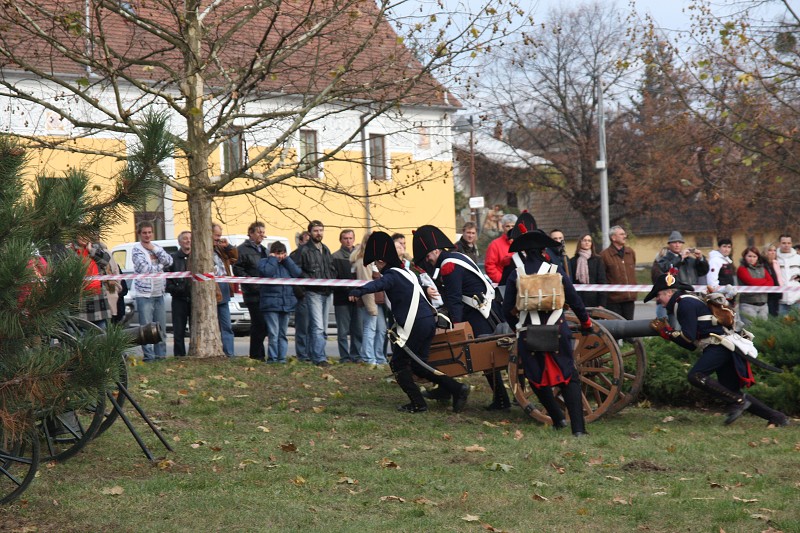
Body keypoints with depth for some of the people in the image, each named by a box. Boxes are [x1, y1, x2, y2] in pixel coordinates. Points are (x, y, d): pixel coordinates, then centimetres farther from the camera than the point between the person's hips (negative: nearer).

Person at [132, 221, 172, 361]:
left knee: (161, 327, 8)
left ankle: (161, 355, 13)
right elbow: (144, 268, -16)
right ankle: (149, 356, -5)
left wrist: (154, 249, -6)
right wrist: (160, 266, -3)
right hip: (144, 293, -6)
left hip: (158, 293, 6)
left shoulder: (156, 247, 15)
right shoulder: (136, 249, -4)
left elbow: (169, 261, 0)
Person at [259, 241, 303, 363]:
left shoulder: (286, 263, 18)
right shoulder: (264, 261, 4)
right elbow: (267, 272, -18)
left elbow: (298, 273, 1)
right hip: (271, 302, -5)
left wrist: (287, 259, 2)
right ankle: (272, 358, -7)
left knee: (283, 334, 9)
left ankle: (282, 357, 12)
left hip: (286, 303, 5)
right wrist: (273, 259, -5)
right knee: (273, 334, -11)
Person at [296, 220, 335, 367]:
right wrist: (311, 281, -19)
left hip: (326, 292, 8)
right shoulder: (304, 250, -6)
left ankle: (314, 354, 20)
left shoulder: (326, 250, 18)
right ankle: (320, 358, -17)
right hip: (313, 292, -8)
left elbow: (332, 269, 25)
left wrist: (332, 280, 7)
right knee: (318, 327, -14)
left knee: (322, 327, 11)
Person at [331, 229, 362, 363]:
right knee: (343, 330, -2)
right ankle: (344, 357, 2)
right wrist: (346, 289, -16)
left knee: (358, 329, 4)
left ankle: (356, 355, 11)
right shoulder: (335, 257, 1)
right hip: (342, 298, -4)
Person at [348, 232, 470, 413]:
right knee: (418, 365, 16)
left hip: (415, 325, -9)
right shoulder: (405, 272, 20)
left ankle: (417, 404, 1)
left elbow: (379, 284, -31)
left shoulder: (392, 275, -10)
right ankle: (457, 389, 7)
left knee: (399, 363, 4)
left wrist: (358, 291, -47)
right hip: (429, 321, 9)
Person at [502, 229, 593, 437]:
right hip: (557, 332, 0)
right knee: (569, 378, 6)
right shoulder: (556, 271, 1)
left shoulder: (516, 275, 1)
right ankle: (578, 427, -4)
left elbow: (507, 310, 3)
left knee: (538, 379, 19)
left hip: (529, 334, 0)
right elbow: (575, 301, 6)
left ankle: (558, 419, 19)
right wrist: (586, 322, 24)